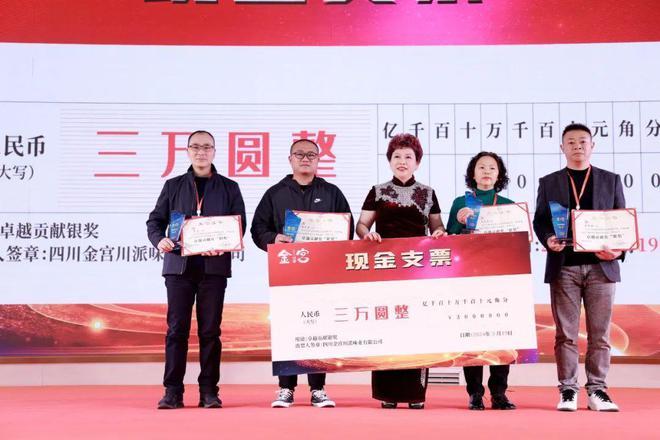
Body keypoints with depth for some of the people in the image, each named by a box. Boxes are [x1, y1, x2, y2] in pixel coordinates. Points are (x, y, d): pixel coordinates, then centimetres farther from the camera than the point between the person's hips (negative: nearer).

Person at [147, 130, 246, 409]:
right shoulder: (173, 186, 15)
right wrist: (159, 239, -11)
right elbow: (155, 220, 11)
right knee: (177, 328, -2)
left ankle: (209, 391, 6)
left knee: (210, 330, 1)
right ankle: (172, 391, 2)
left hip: (214, 266, 0)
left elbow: (240, 224, 6)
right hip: (179, 264, 1)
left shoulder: (229, 188, 12)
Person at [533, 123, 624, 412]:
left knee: (599, 333, 2)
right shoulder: (548, 183, 11)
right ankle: (568, 390, 7)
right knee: (566, 333, 1)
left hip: (601, 265, 1)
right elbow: (540, 221, 7)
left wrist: (619, 249, -9)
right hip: (564, 266, 0)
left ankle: (597, 390, 10)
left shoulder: (610, 180, 12)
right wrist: (548, 239, -14)